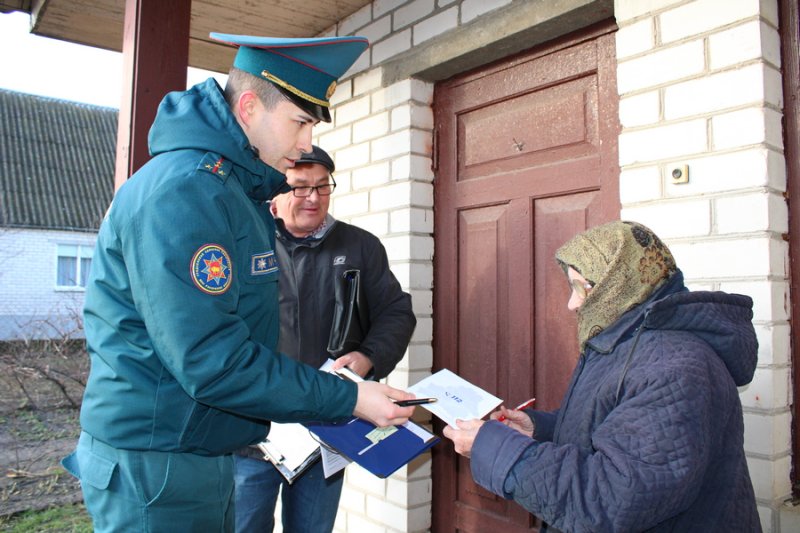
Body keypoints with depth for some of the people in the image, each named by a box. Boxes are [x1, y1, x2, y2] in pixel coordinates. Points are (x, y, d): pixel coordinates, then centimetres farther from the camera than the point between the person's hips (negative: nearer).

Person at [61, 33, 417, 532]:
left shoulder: (239, 190, 10)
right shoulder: (182, 191, -22)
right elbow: (209, 361, -27)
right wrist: (349, 399, -22)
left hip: (206, 454, 9)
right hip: (156, 467, -9)